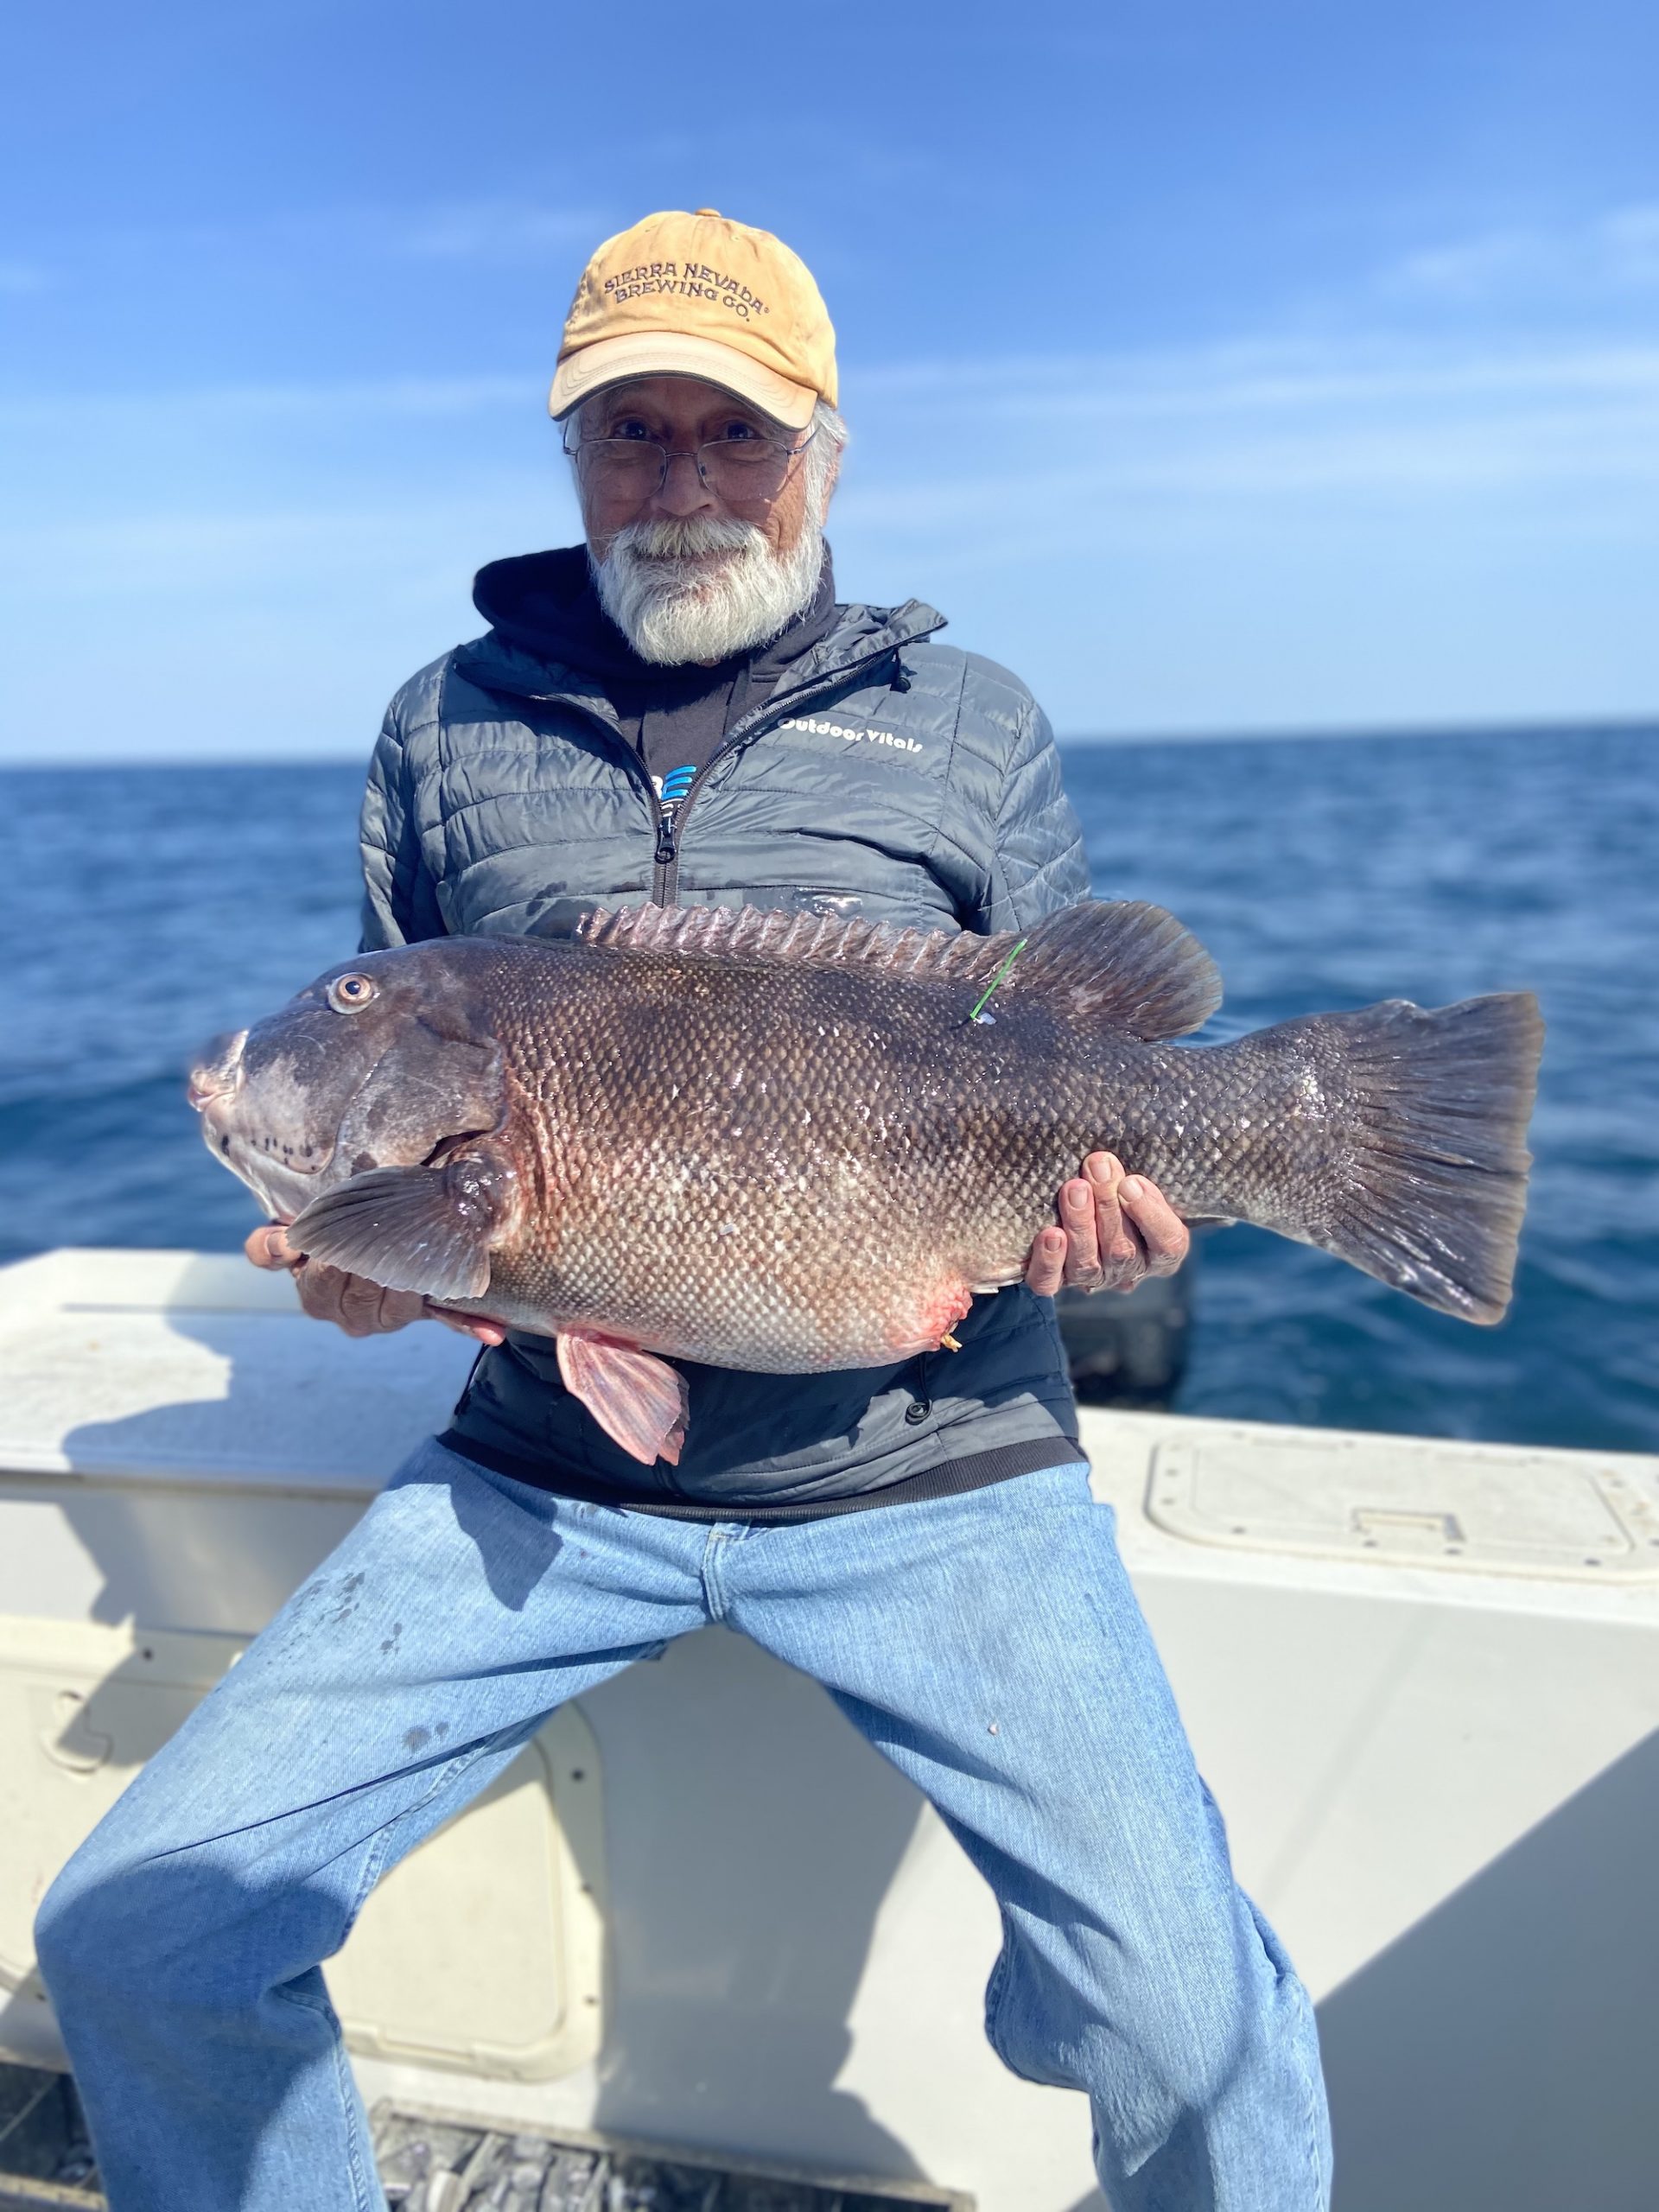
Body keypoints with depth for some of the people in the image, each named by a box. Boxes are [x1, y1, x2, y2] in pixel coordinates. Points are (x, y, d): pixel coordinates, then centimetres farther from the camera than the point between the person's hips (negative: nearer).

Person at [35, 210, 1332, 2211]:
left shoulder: (971, 727, 6)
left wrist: (1093, 1202, -12)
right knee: (132, 1940, 1)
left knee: (1196, 2033, -11)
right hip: (535, 1475, 3)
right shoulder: (446, 726, 9)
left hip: (922, 1473, -1)